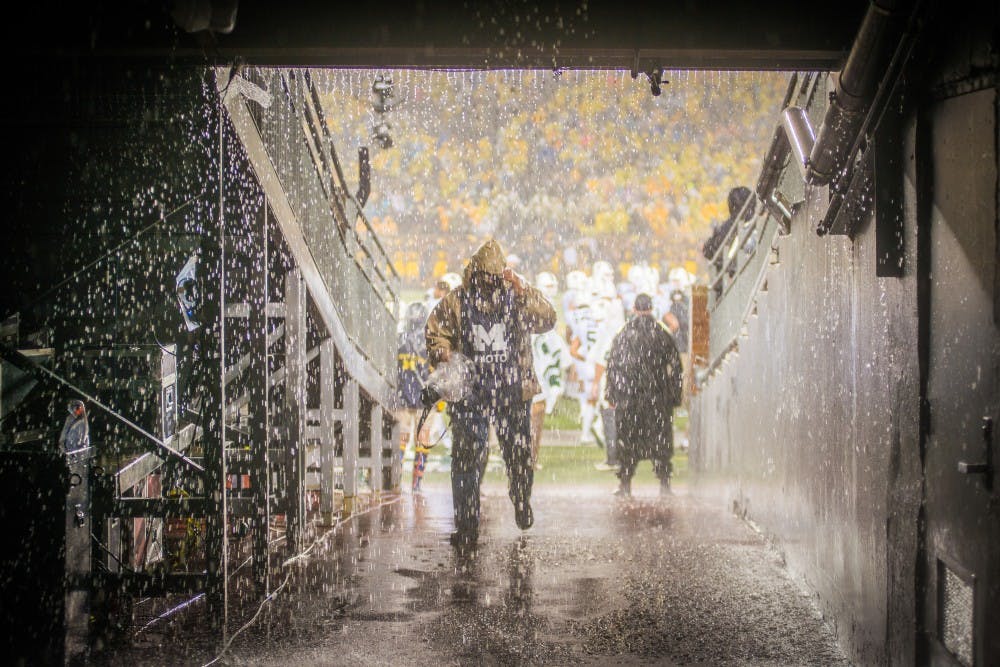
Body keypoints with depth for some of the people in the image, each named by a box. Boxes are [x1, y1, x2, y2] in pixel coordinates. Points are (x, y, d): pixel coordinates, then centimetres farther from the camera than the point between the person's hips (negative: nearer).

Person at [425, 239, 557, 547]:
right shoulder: (456, 301, 3)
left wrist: (522, 288, -19)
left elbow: (547, 319, -10)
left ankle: (522, 502, 37)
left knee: (519, 451, 9)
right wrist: (443, 354, -10)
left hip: (512, 389, 1)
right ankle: (466, 524, 3)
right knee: (467, 457, -4)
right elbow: (434, 331, 10)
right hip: (470, 391, -1)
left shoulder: (516, 297, 3)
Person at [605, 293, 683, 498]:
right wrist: (675, 395, 8)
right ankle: (664, 482, 5)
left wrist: (612, 395, 7)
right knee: (660, 438, 7)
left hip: (628, 396, 0)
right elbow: (675, 366, 2)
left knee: (627, 438, 6)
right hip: (658, 396, 0)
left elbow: (612, 366, 1)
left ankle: (625, 484, 7)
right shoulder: (662, 335, 1)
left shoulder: (622, 335, 0)